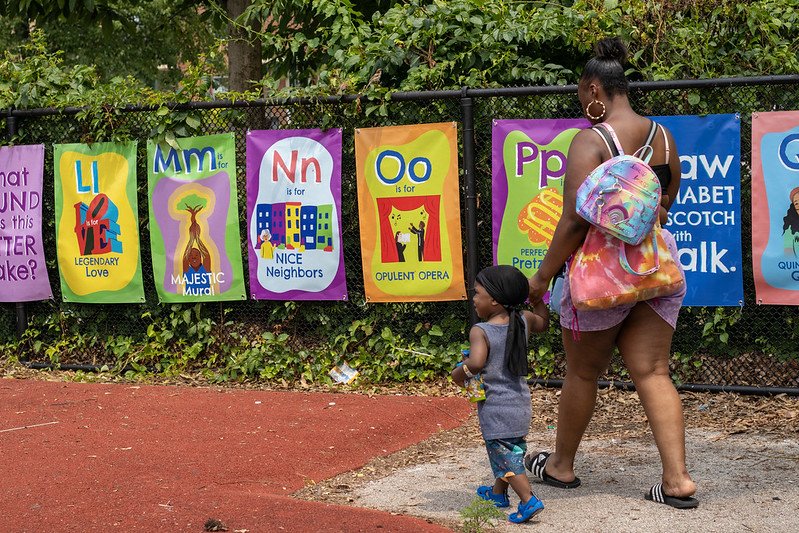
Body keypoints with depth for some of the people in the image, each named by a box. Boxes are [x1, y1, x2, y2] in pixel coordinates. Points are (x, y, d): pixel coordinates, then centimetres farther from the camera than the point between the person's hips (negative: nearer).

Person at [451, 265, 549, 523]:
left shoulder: (480, 331, -18)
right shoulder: (523, 321, 0)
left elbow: (476, 362, -33)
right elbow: (543, 322, 22)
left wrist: (458, 374, -15)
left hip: (495, 409, -7)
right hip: (521, 404, 7)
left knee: (504, 455, 0)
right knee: (513, 450, 22)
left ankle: (528, 500, -11)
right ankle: (498, 492, 40)